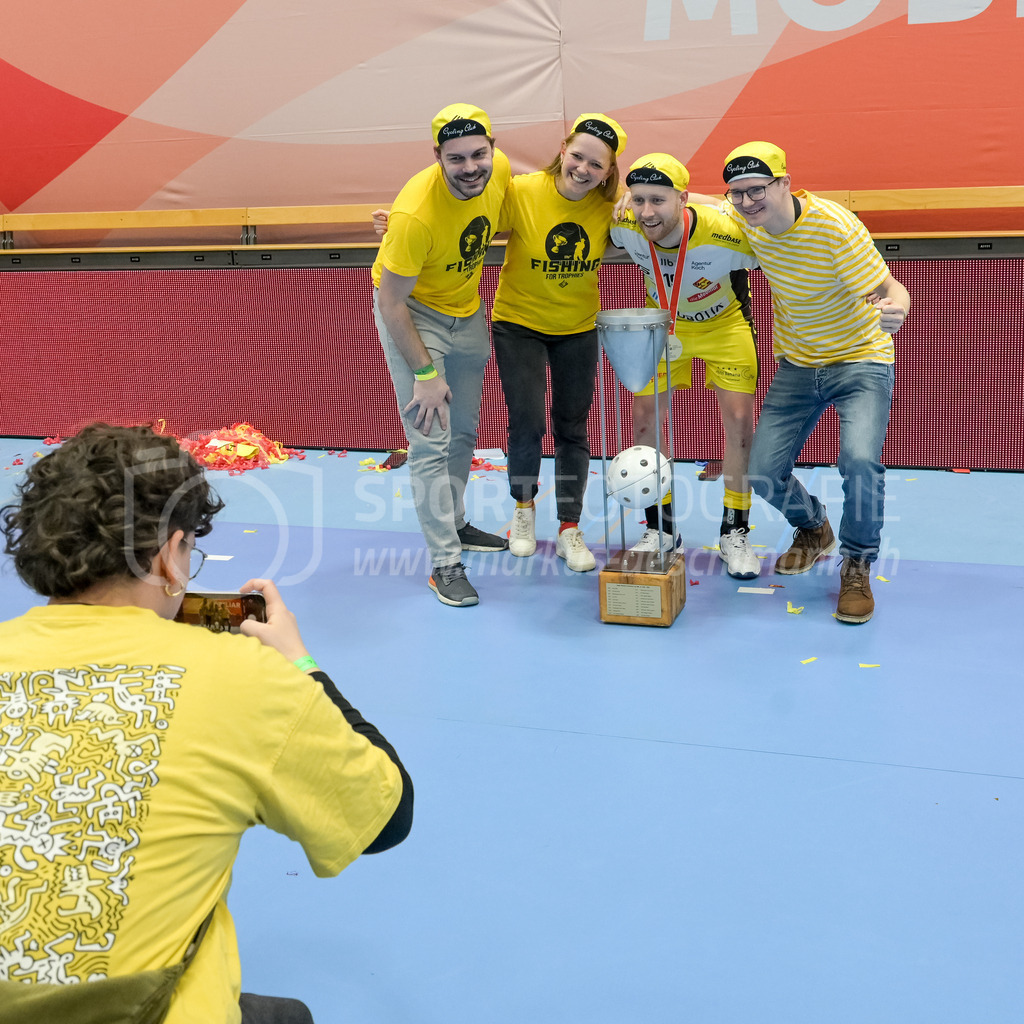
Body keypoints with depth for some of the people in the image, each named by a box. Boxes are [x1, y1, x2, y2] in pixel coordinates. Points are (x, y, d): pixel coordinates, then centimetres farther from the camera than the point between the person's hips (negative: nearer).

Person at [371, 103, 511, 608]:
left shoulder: (499, 170, -17)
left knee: (464, 430, 19)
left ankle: (454, 524, 39)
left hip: (466, 310, 7)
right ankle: (444, 562, 0)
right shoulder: (416, 214, -35)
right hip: (411, 313, -7)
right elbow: (390, 302, -26)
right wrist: (425, 373, -23)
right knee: (431, 442, -9)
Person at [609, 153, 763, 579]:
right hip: (662, 324, 3)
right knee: (646, 418, -1)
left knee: (739, 421, -8)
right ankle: (660, 528, 16)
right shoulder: (623, 226, -27)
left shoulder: (726, 236, -36)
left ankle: (735, 534, 9)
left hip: (724, 324, -2)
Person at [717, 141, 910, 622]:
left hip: (860, 361, -5)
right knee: (763, 473, 0)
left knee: (859, 460, -28)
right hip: (797, 366, 5)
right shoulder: (742, 217, -11)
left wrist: (895, 309, -47)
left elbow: (886, 287, -23)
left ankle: (857, 568, -3)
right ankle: (812, 530, 34)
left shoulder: (836, 227, -26)